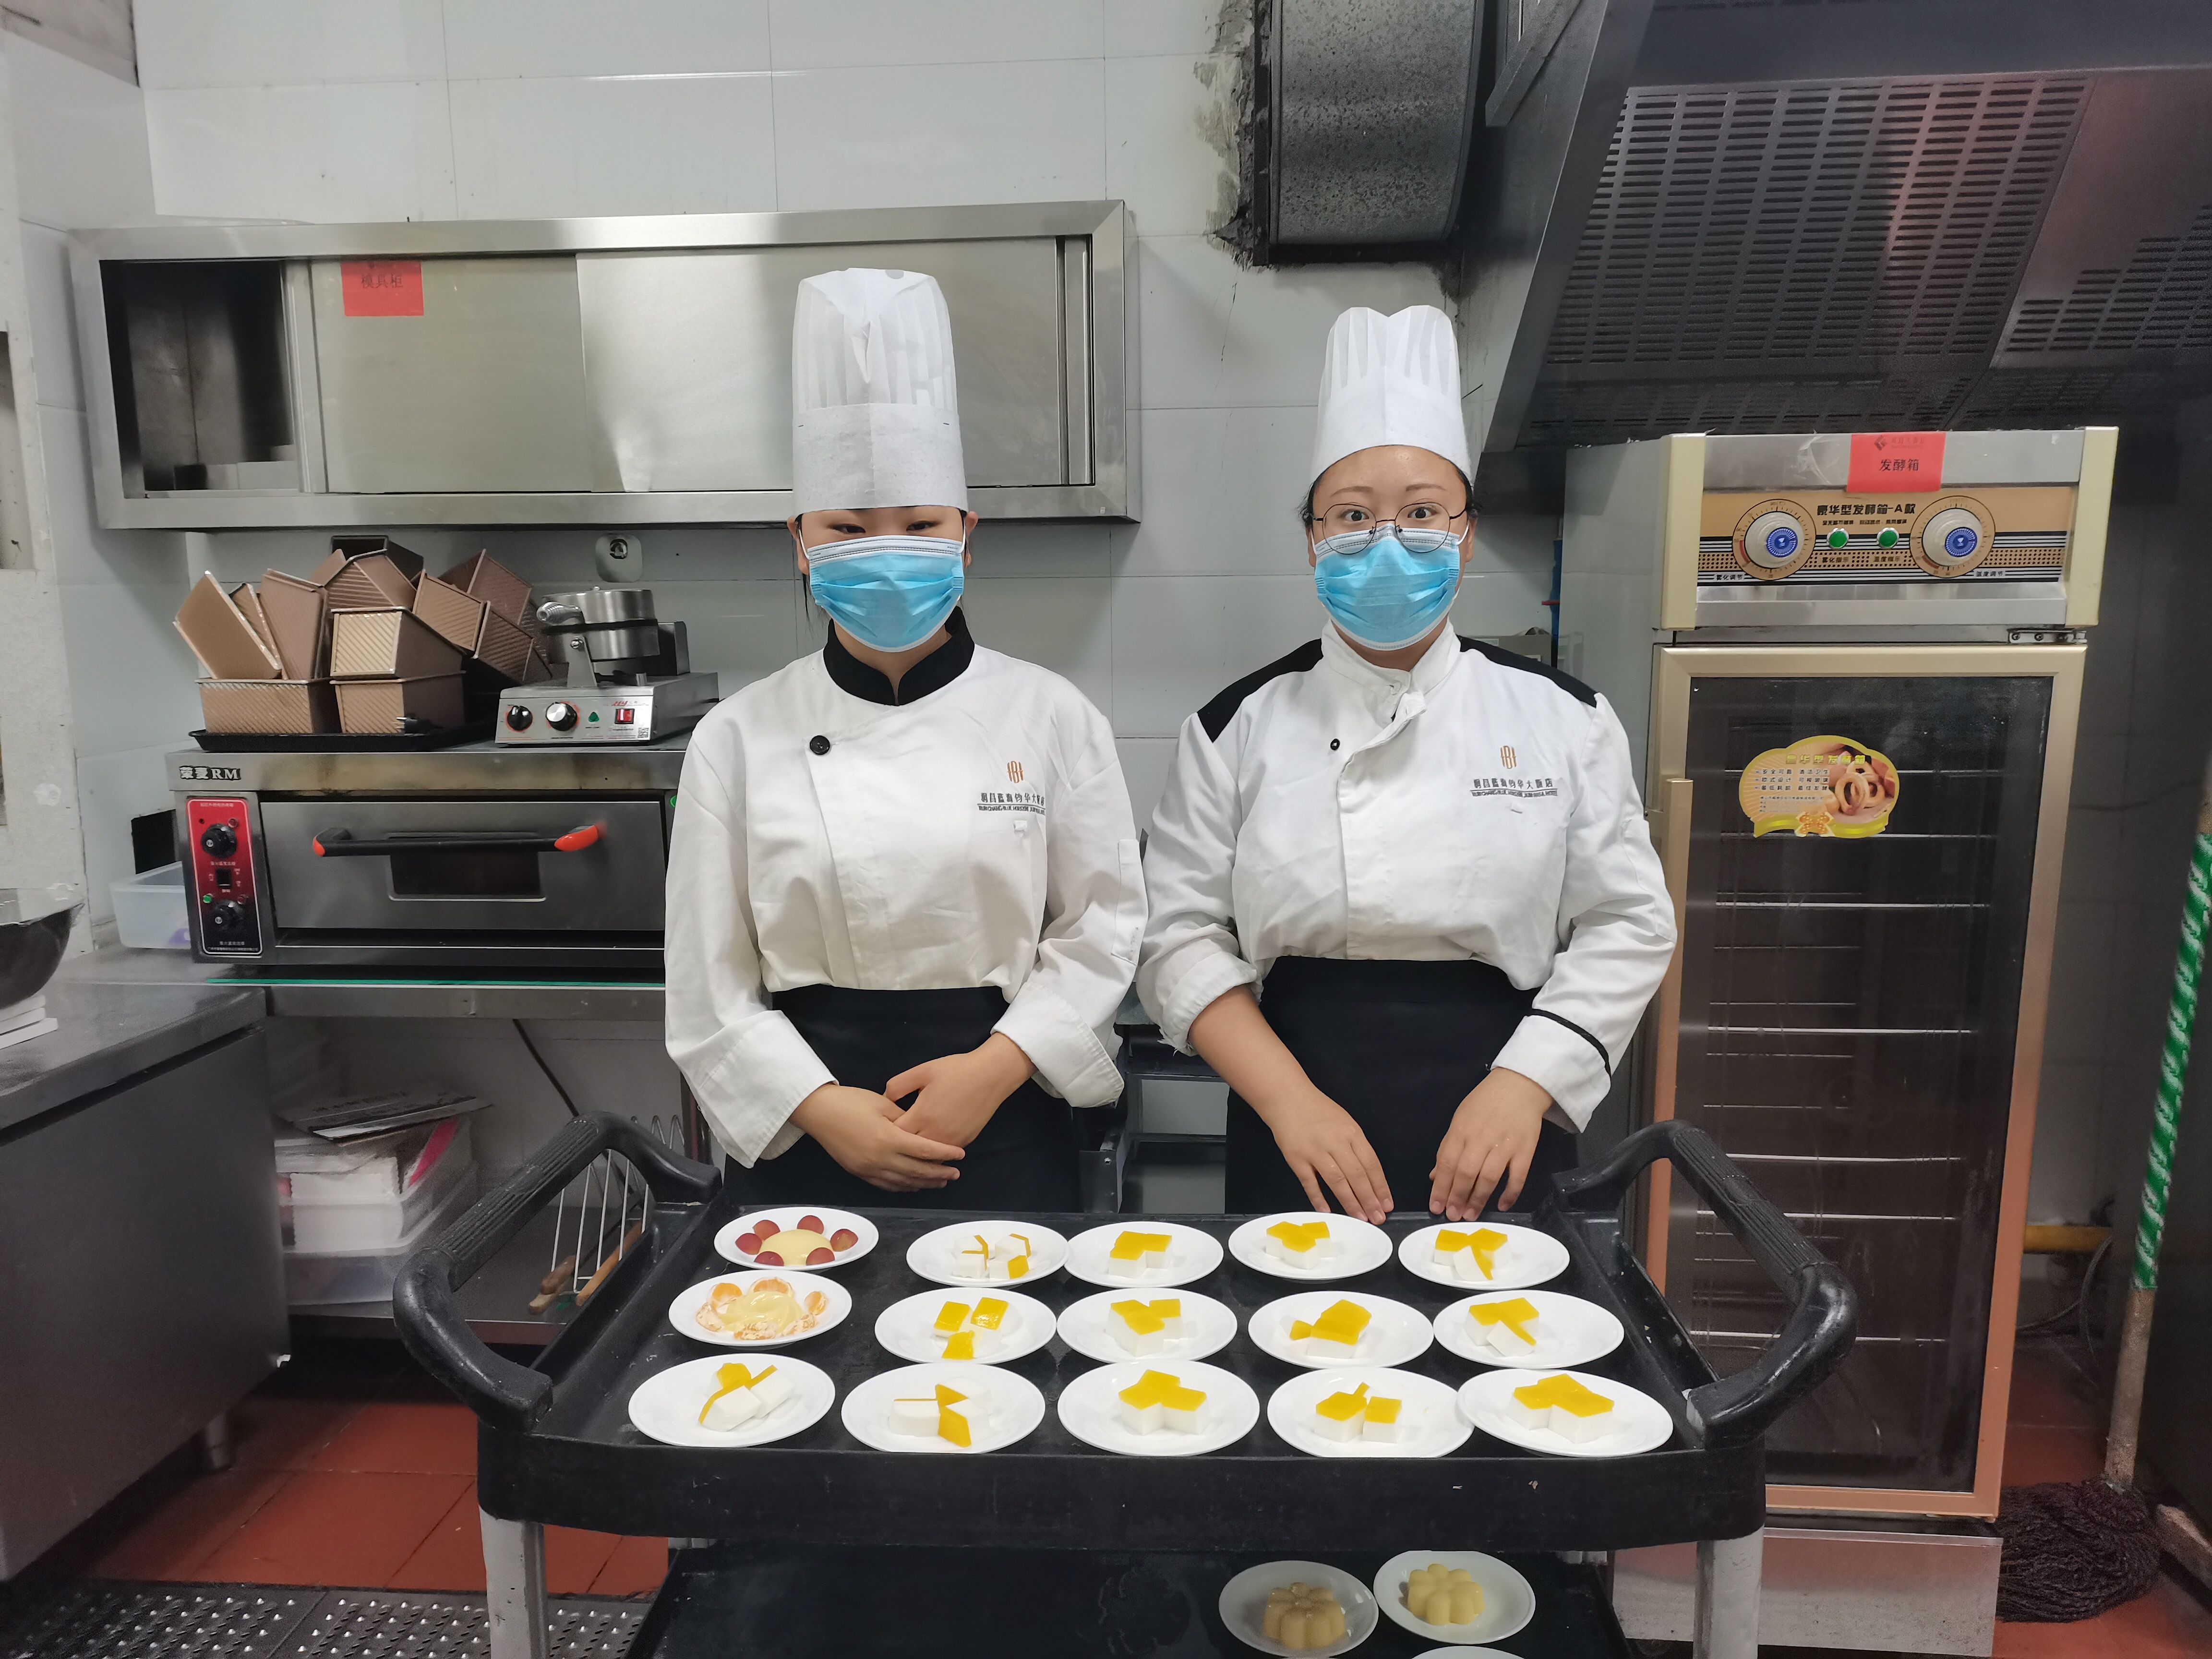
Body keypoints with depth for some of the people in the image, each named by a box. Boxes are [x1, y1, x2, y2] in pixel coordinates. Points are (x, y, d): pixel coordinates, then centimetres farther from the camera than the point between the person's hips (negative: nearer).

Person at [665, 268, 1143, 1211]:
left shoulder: (1049, 716, -3)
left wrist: (997, 1064, -13)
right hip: (802, 1142, 1)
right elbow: (708, 978, -1)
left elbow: (1101, 926, -2)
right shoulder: (740, 737, -3)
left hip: (1003, 1130, 0)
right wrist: (821, 1106, -12)